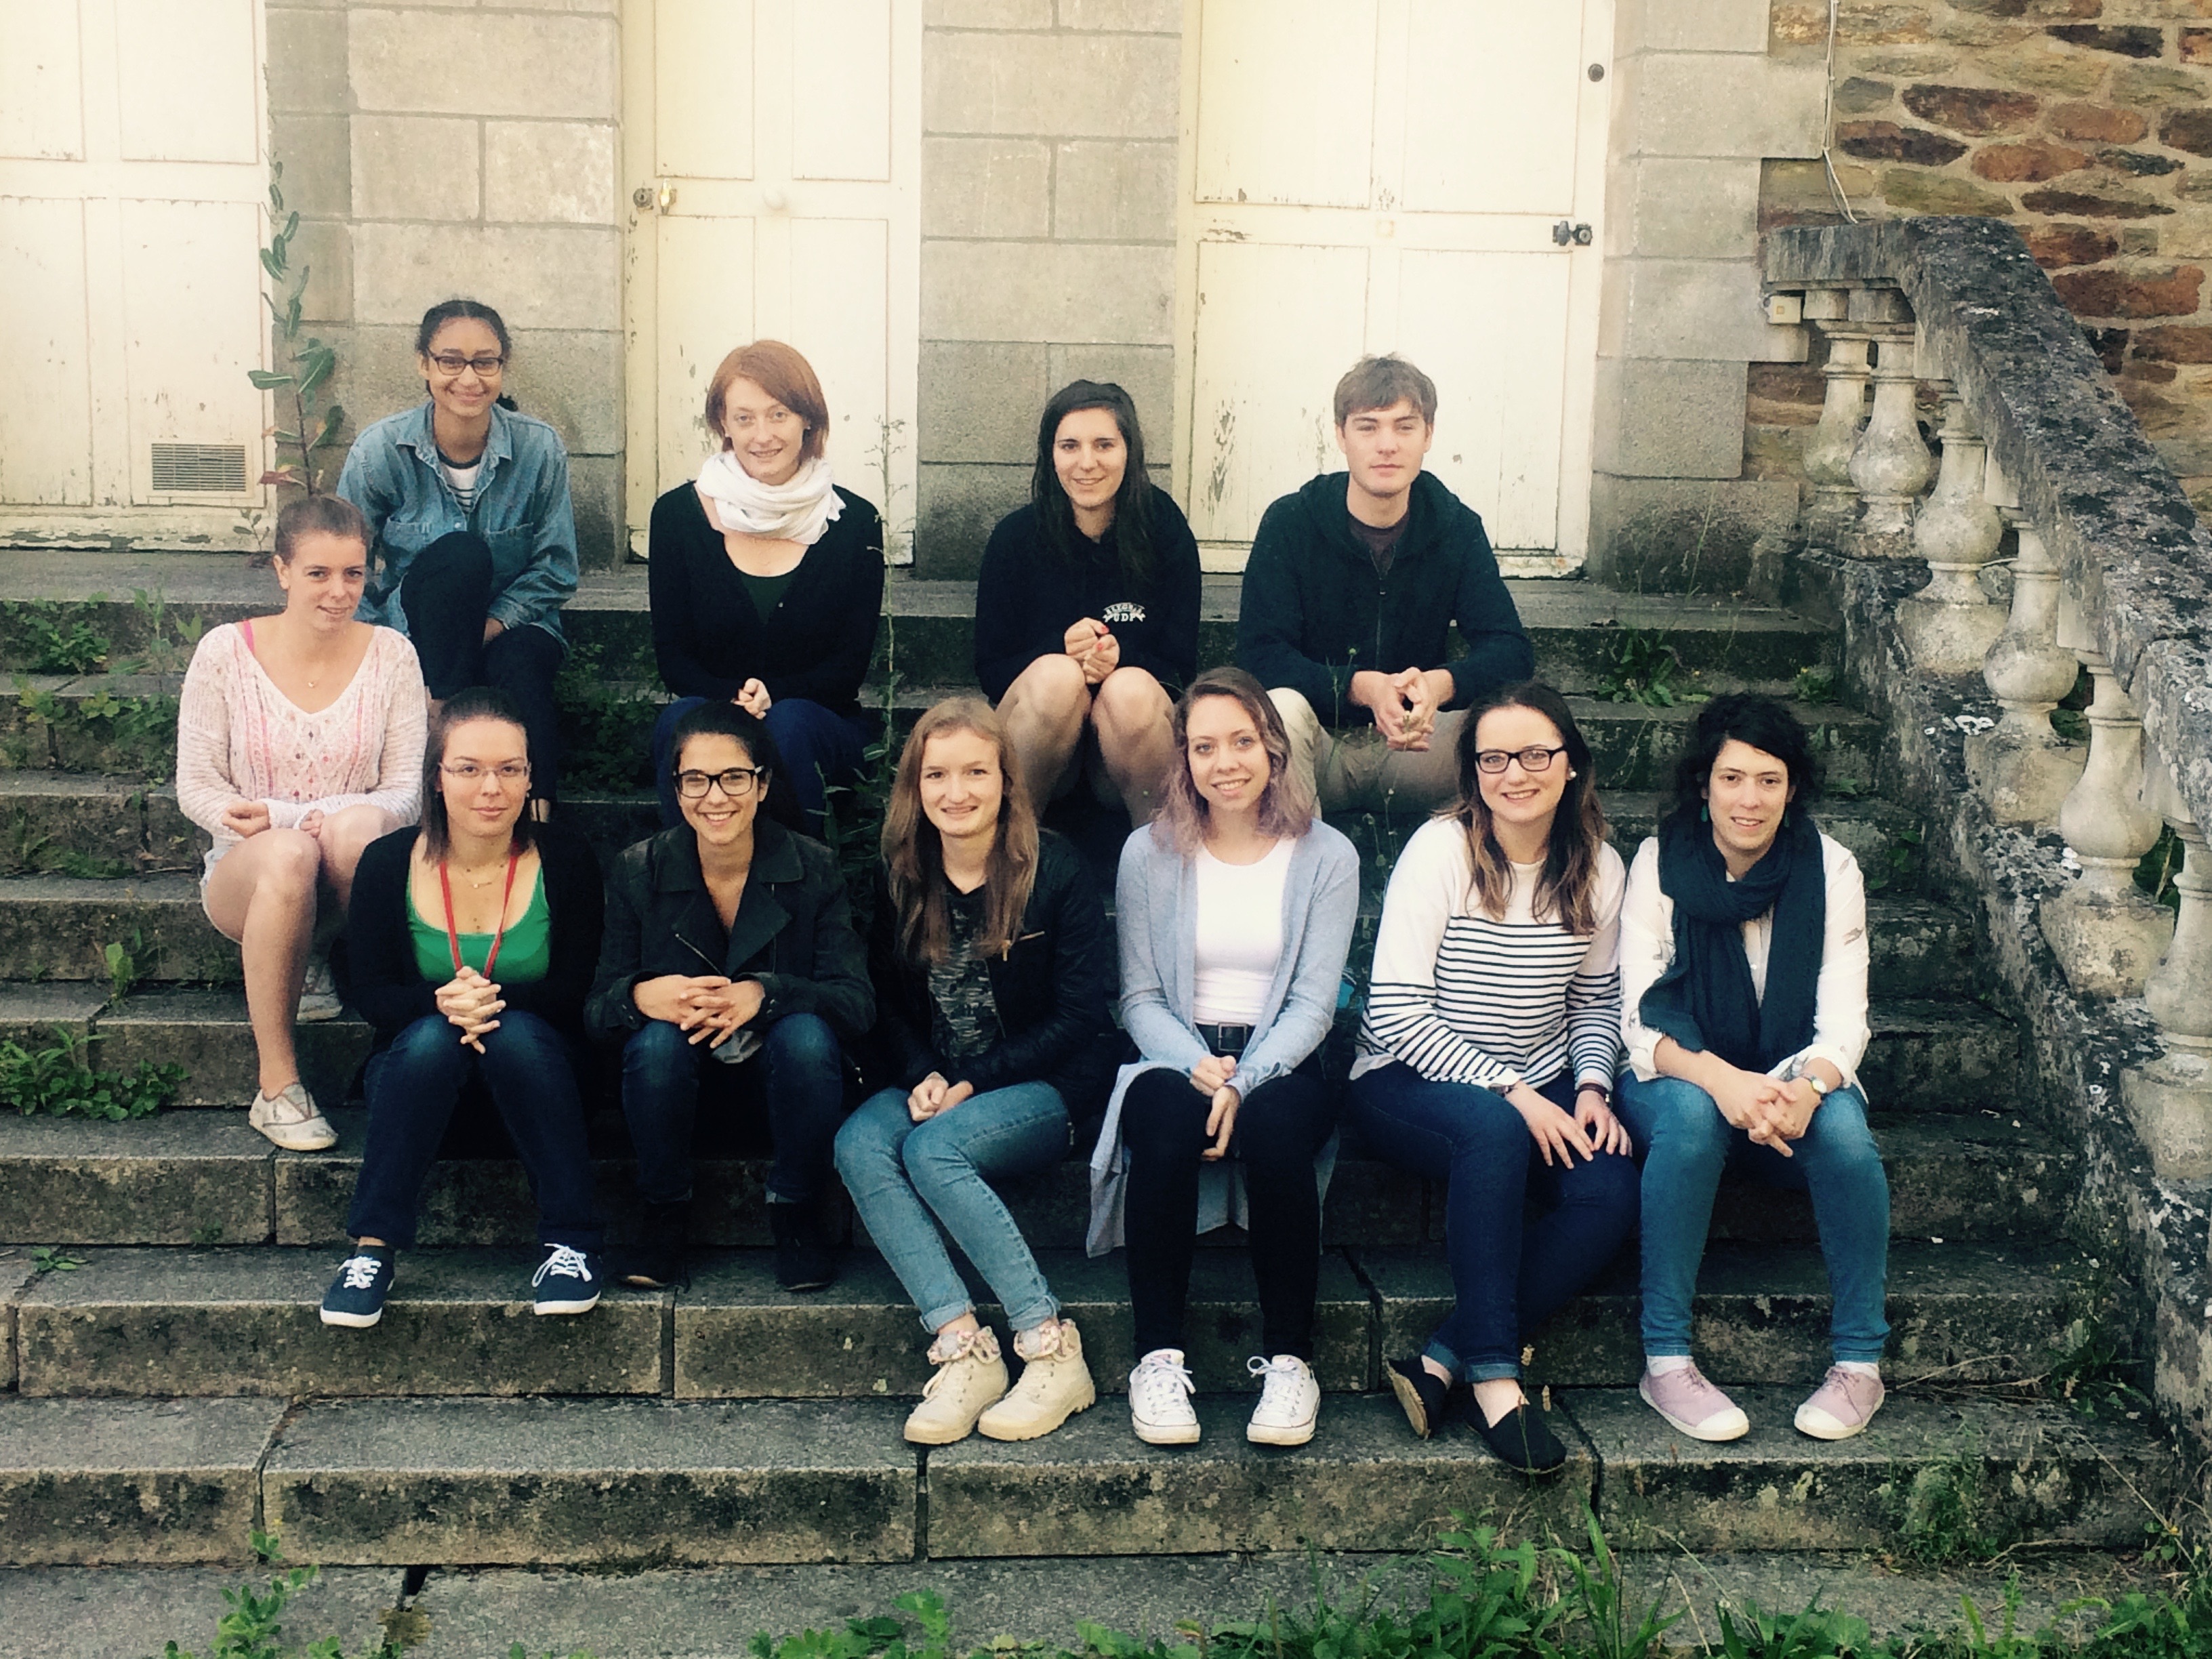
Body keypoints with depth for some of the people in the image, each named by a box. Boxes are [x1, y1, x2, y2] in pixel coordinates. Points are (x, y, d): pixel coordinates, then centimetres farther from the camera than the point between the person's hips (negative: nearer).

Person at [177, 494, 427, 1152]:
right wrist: (274, 827, -22)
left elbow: (404, 793, -4)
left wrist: (282, 815, -21)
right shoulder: (225, 652, -3)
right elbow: (196, 785, 0)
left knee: (357, 828, -37)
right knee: (288, 856, -38)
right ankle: (276, 1085, -29)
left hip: (349, 876, 0)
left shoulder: (391, 656, -1)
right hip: (246, 874, 0)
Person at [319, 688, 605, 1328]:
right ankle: (372, 1248, -33)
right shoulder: (389, 865, -4)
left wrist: (496, 999, -28)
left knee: (515, 1033, -33)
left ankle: (571, 1243, -30)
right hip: (420, 1073, 0)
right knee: (431, 1037, -33)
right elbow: (372, 993, -6)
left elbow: (579, 992, -9)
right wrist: (442, 1003, -29)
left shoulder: (565, 861, -6)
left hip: (532, 1067, 0)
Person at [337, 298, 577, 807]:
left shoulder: (540, 448, -7)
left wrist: (493, 624, -18)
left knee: (520, 666, -36)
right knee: (462, 554, -32)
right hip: (416, 632, 0)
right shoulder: (379, 451, -9)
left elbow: (556, 570, -3)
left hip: (509, 629, 1)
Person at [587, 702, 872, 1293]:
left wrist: (762, 995, -37)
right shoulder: (638, 872, -8)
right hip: (683, 1077, 1)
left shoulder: (814, 869, -11)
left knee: (808, 1033, -32)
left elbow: (858, 1002, -18)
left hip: (779, 1076, 0)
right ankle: (666, 1216, -7)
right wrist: (641, 997, -34)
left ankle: (795, 1213, -7)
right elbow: (595, 1011, -9)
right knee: (656, 1040, -31)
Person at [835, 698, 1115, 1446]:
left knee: (935, 1149, -32)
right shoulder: (899, 877, 6)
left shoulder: (1055, 871, -7)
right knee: (859, 1144, -27)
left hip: (1043, 1089, -4)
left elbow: (1076, 1020, -9)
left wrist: (972, 1085, -16)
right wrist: (922, 1078, -10)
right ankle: (960, 1349, -30)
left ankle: (1052, 1351, -25)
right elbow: (888, 1001, 11)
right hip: (934, 1088, 5)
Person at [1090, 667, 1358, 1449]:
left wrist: (1244, 1082, -20)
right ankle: (1158, 1357, -27)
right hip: (1178, 1060, 1)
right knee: (1164, 1112, -35)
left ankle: (1289, 1358, -23)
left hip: (1282, 1065, 0)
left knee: (1277, 1122, -36)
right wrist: (1196, 1067, -17)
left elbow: (1313, 1003, -3)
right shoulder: (1149, 854, 7)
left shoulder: (1326, 857, 4)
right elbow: (1140, 998, 3)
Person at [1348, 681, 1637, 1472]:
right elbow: (1396, 1013, -15)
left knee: (1612, 1194, -26)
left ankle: (1439, 1364, -23)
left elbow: (1596, 1003, 15)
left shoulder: (1598, 869, 4)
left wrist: (1592, 1089, -6)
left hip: (1539, 1091, 5)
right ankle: (1494, 1377, -31)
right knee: (1493, 1128, -38)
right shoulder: (1441, 850, -11)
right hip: (1410, 1083, -4)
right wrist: (1512, 1092, -21)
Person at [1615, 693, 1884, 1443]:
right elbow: (1643, 1021, -15)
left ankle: (1860, 1362, -18)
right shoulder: (1660, 863, -8)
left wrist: (1807, 1088, -34)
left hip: (1795, 1081, 1)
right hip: (1682, 1076, -1)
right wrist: (1720, 1079, -36)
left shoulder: (1830, 870, -5)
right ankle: (1665, 1361, -28)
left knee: (1841, 1123, -32)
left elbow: (1843, 1020, -11)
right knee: (1690, 1114, -36)